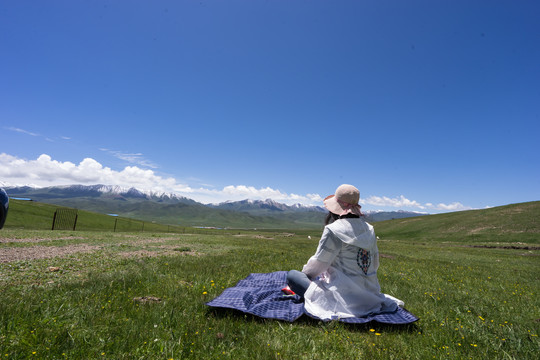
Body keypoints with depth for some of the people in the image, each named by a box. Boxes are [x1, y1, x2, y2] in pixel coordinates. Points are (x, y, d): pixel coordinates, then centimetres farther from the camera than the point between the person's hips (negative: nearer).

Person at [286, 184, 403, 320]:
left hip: (346, 296, -8)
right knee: (322, 275, 31)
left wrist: (304, 273, 9)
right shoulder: (369, 229, 3)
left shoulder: (334, 230, -17)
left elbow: (319, 263, -10)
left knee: (292, 275, -1)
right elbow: (375, 264, 12)